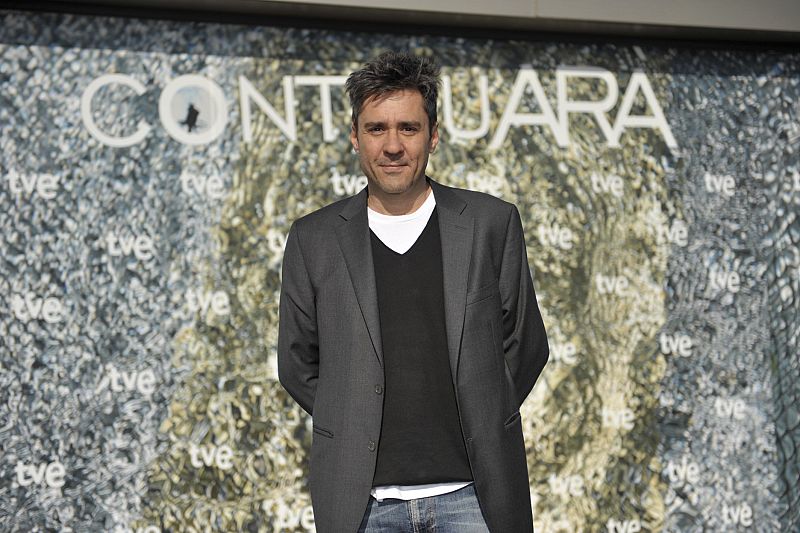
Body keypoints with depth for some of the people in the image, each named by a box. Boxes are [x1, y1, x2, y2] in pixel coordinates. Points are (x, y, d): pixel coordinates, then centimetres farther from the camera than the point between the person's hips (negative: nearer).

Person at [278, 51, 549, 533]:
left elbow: (525, 346, 10)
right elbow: (298, 364, 12)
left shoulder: (493, 223, 4)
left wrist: (478, 425, 6)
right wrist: (360, 427, 5)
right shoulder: (314, 239, 5)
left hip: (472, 493, 0)